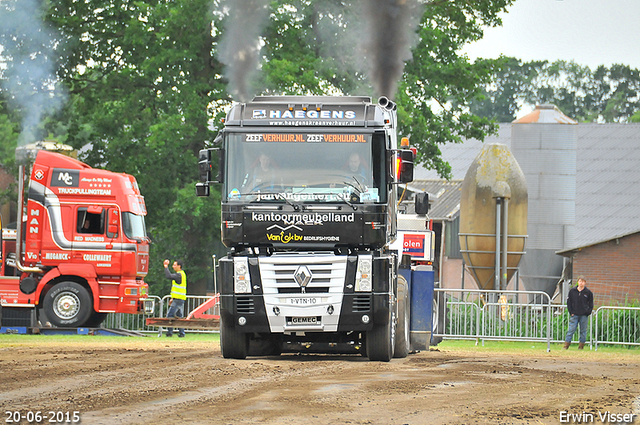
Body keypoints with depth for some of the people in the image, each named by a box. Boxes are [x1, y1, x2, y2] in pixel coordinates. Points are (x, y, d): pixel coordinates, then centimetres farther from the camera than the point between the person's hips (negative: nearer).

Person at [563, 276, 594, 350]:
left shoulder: (588, 292, 2)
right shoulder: (572, 291, 4)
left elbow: (591, 304, 8)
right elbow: (569, 302, 9)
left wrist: (587, 313, -4)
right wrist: (571, 312, 0)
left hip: (584, 315, 0)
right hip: (574, 315, 0)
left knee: (583, 331, 4)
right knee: (571, 330, -5)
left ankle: (581, 345, 11)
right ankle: (566, 345, -4)